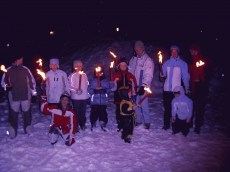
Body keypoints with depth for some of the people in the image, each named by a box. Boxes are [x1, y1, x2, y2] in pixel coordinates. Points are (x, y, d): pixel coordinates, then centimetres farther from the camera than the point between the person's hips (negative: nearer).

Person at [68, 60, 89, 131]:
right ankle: (76, 125, 13)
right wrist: (76, 90, -20)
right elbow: (69, 85, -9)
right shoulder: (72, 75, -4)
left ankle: (82, 124, 24)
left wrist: (87, 93, 9)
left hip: (84, 96, 4)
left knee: (83, 111, 10)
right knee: (76, 111, 1)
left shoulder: (84, 75, 9)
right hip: (76, 97, -4)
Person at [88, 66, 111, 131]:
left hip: (103, 101, 1)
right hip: (94, 101, 0)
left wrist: (104, 90, -14)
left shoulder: (106, 81, 8)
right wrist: (95, 90, -16)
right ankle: (93, 125, 15)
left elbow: (109, 89, 3)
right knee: (94, 113, -1)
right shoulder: (92, 81, 6)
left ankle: (103, 125, 16)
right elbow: (89, 90, 0)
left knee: (103, 113, 1)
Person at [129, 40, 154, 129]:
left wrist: (144, 86, -22)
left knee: (144, 104, -6)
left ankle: (147, 122, 9)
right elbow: (130, 71, 16)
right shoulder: (133, 59, 12)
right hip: (134, 86, 6)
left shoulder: (148, 60, -9)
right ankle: (138, 120, 25)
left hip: (143, 87, -6)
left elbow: (149, 75, -15)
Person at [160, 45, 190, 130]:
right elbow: (164, 74, 8)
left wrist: (187, 88, -6)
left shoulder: (183, 64, 0)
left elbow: (185, 77, 1)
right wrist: (162, 75, -15)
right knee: (167, 107, 7)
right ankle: (166, 124, 16)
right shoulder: (166, 63, 7)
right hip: (167, 89, 2)